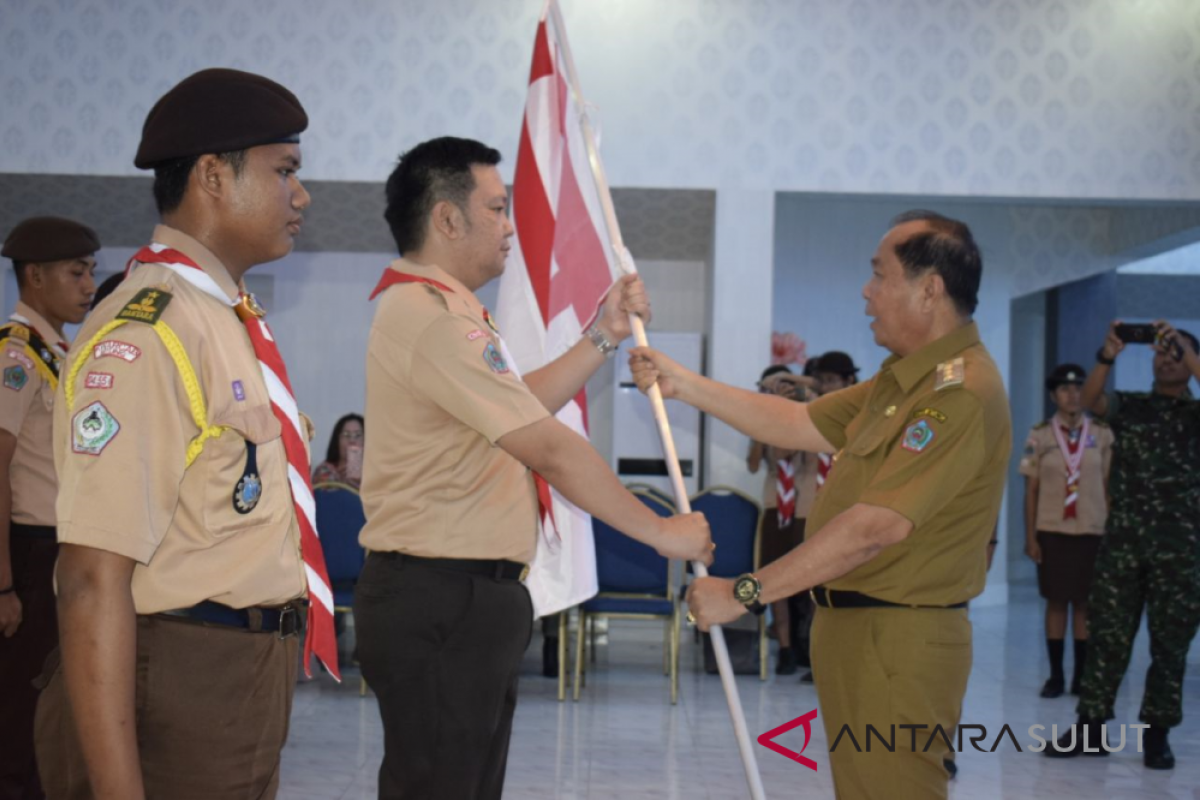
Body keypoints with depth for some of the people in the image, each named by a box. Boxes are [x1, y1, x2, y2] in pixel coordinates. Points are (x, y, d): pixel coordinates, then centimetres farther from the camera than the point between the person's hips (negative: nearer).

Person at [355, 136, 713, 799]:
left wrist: (603, 337, 16)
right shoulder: (433, 317, -19)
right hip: (441, 601, -11)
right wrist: (659, 532, -13)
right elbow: (552, 450, -20)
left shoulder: (431, 308, 16)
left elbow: (523, 405, 22)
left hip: (465, 597, 11)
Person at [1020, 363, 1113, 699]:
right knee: (1056, 602, 4)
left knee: (1084, 603, 3)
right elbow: (1031, 489, 2)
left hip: (1091, 531, 0)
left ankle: (1081, 675, 10)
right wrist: (1030, 537, -2)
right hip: (1051, 531, 0)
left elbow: (1109, 486, 6)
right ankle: (1055, 675, 9)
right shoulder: (1040, 435, 1)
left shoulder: (1102, 434, 3)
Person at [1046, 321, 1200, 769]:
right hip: (1123, 539, 1)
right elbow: (1090, 401, -9)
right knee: (1107, 635, 2)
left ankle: (1156, 734, 9)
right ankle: (1091, 728, 6)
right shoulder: (1130, 406, 11)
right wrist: (1108, 356, -23)